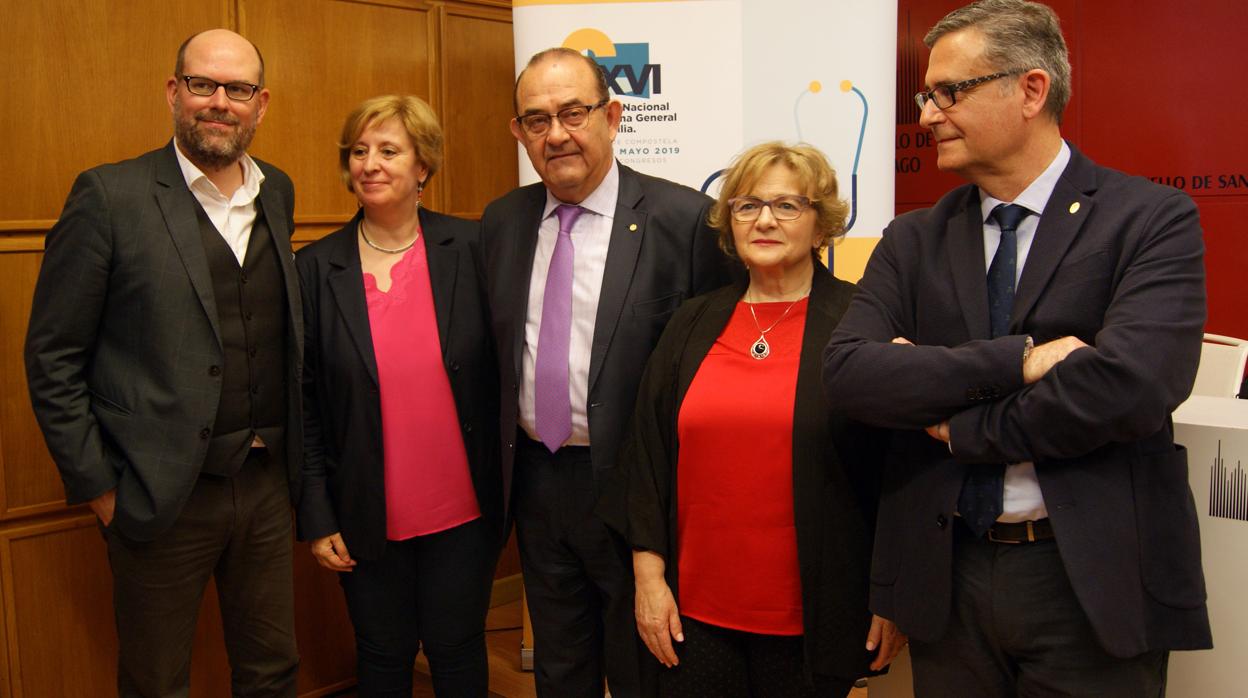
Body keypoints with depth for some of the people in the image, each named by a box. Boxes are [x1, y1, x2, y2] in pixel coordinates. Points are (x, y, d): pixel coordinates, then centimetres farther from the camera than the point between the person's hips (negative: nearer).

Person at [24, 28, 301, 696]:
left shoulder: (277, 194, 7)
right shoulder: (110, 196, -9)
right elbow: (52, 358, -8)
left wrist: (286, 453, 8)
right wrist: (98, 489, -9)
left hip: (265, 484, 5)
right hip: (161, 494, -4)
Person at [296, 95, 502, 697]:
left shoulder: (470, 249, -5)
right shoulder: (317, 267, -3)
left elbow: (502, 369, 0)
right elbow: (303, 401, -1)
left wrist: (507, 488, -2)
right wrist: (316, 517, -4)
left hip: (463, 510, 0)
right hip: (368, 517, 1)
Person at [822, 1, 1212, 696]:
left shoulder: (1152, 218, -6)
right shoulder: (914, 240, 6)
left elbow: (1133, 382, -21)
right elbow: (848, 371, -9)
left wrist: (960, 427, -11)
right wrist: (1013, 360, -19)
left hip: (1094, 584, -3)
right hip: (944, 578, 3)